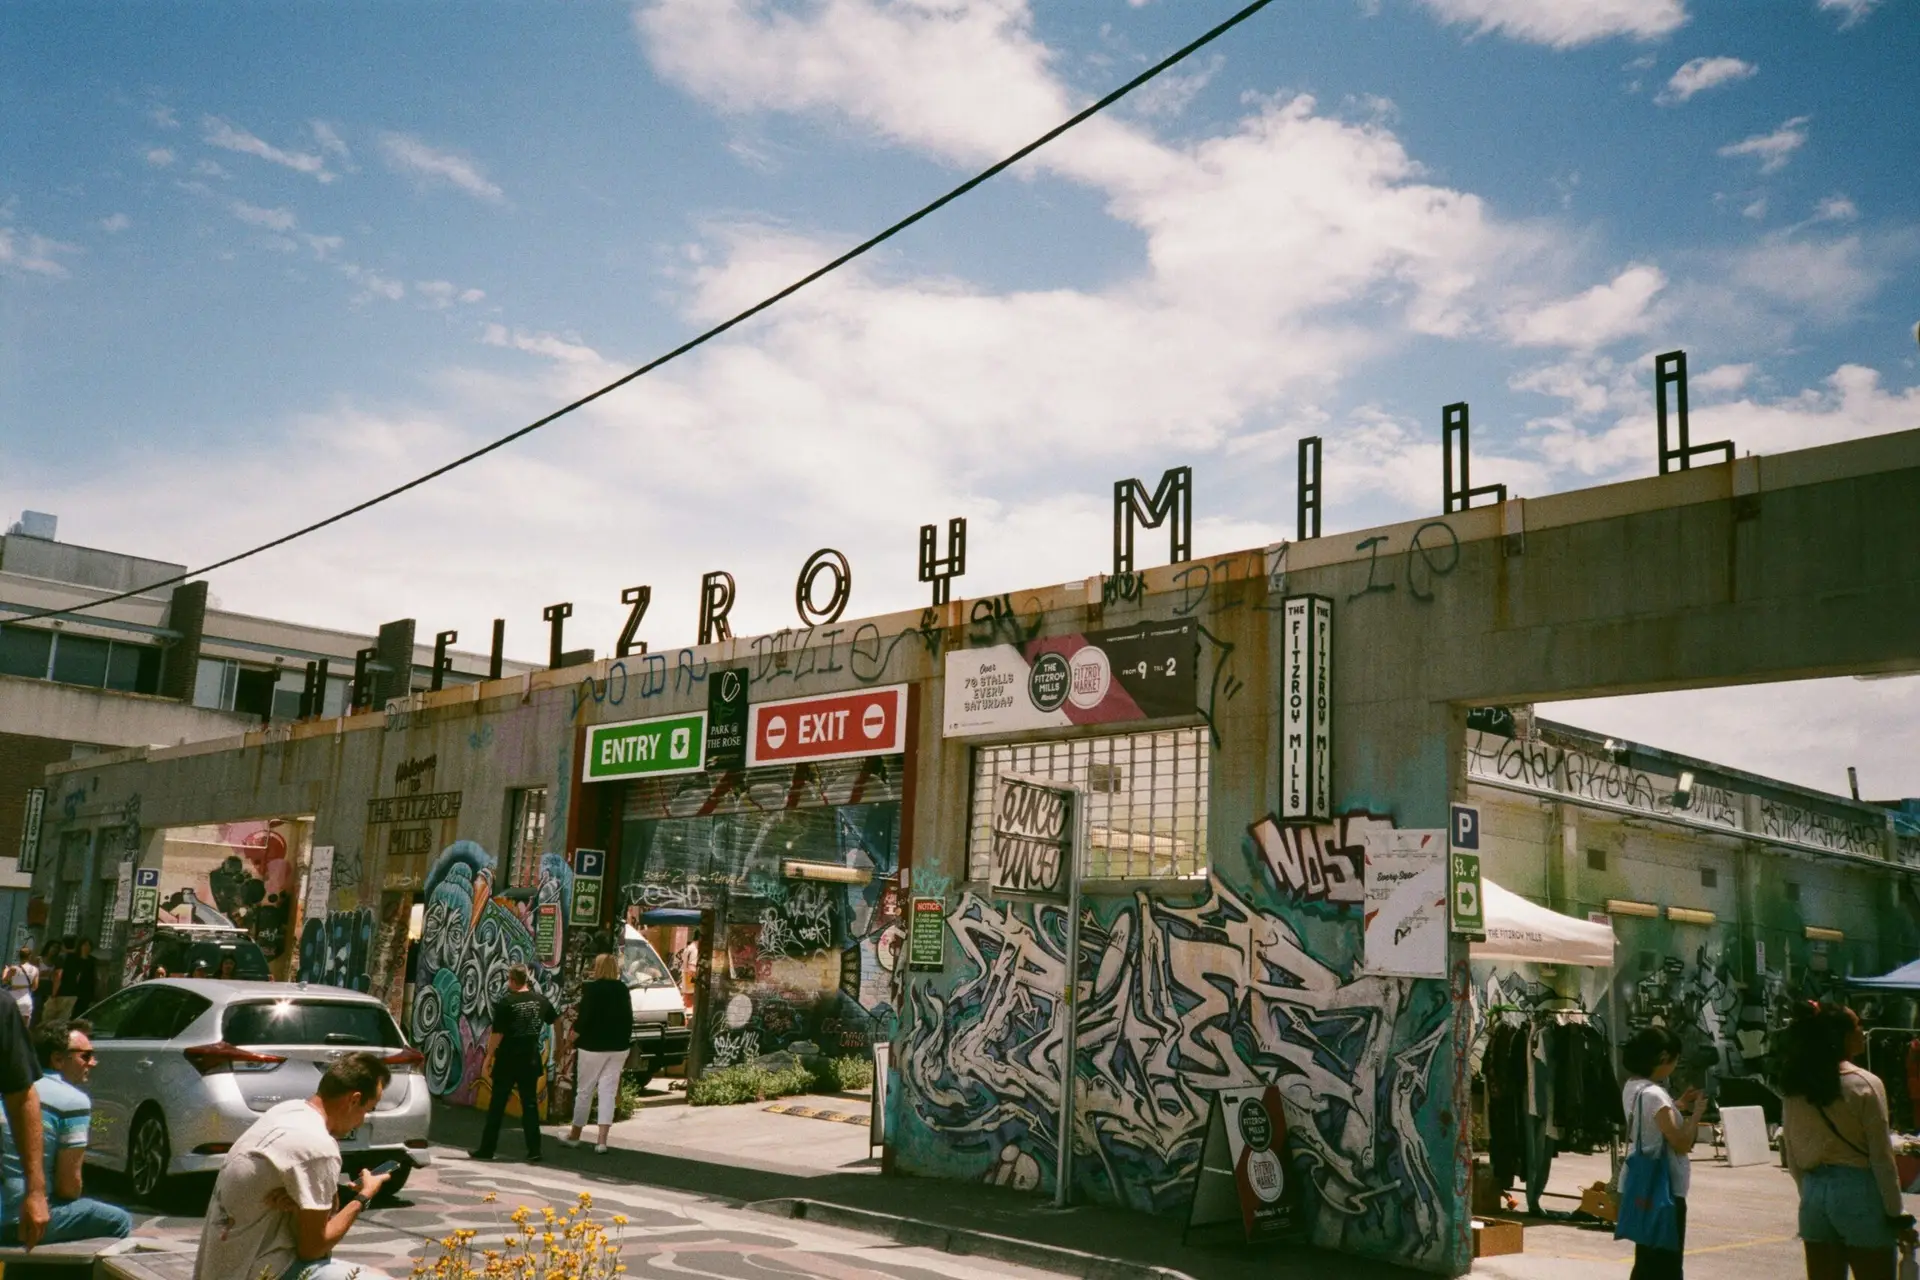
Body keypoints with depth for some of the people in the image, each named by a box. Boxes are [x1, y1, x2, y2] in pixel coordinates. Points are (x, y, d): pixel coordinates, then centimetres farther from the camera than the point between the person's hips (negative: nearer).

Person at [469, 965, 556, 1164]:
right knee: (530, 1105, 7)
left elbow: (497, 1034, -14)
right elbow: (556, 1023, 13)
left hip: (507, 1061, -3)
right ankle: (534, 1151, 3)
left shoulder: (505, 1002, -12)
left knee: (497, 1106, 7)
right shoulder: (541, 1000, 2)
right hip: (530, 1061, 4)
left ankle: (487, 1149, 14)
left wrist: (488, 1057, -6)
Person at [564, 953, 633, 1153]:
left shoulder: (591, 989, -11)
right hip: (618, 1047, 5)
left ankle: (575, 1135, 21)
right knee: (608, 1092, 4)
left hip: (593, 1046, -5)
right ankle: (602, 1140, -1)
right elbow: (628, 1019, 9)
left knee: (584, 1091, 9)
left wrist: (572, 1042, -2)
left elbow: (584, 1019, -15)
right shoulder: (623, 990, 5)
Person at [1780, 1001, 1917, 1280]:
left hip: (1814, 1194, 5)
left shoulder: (1795, 1089, 5)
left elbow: (1791, 1154, 8)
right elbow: (1881, 1157, -9)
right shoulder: (1865, 1085, -10)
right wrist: (1897, 1214, -3)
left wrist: (1810, 1193, 18)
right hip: (1858, 1194, -5)